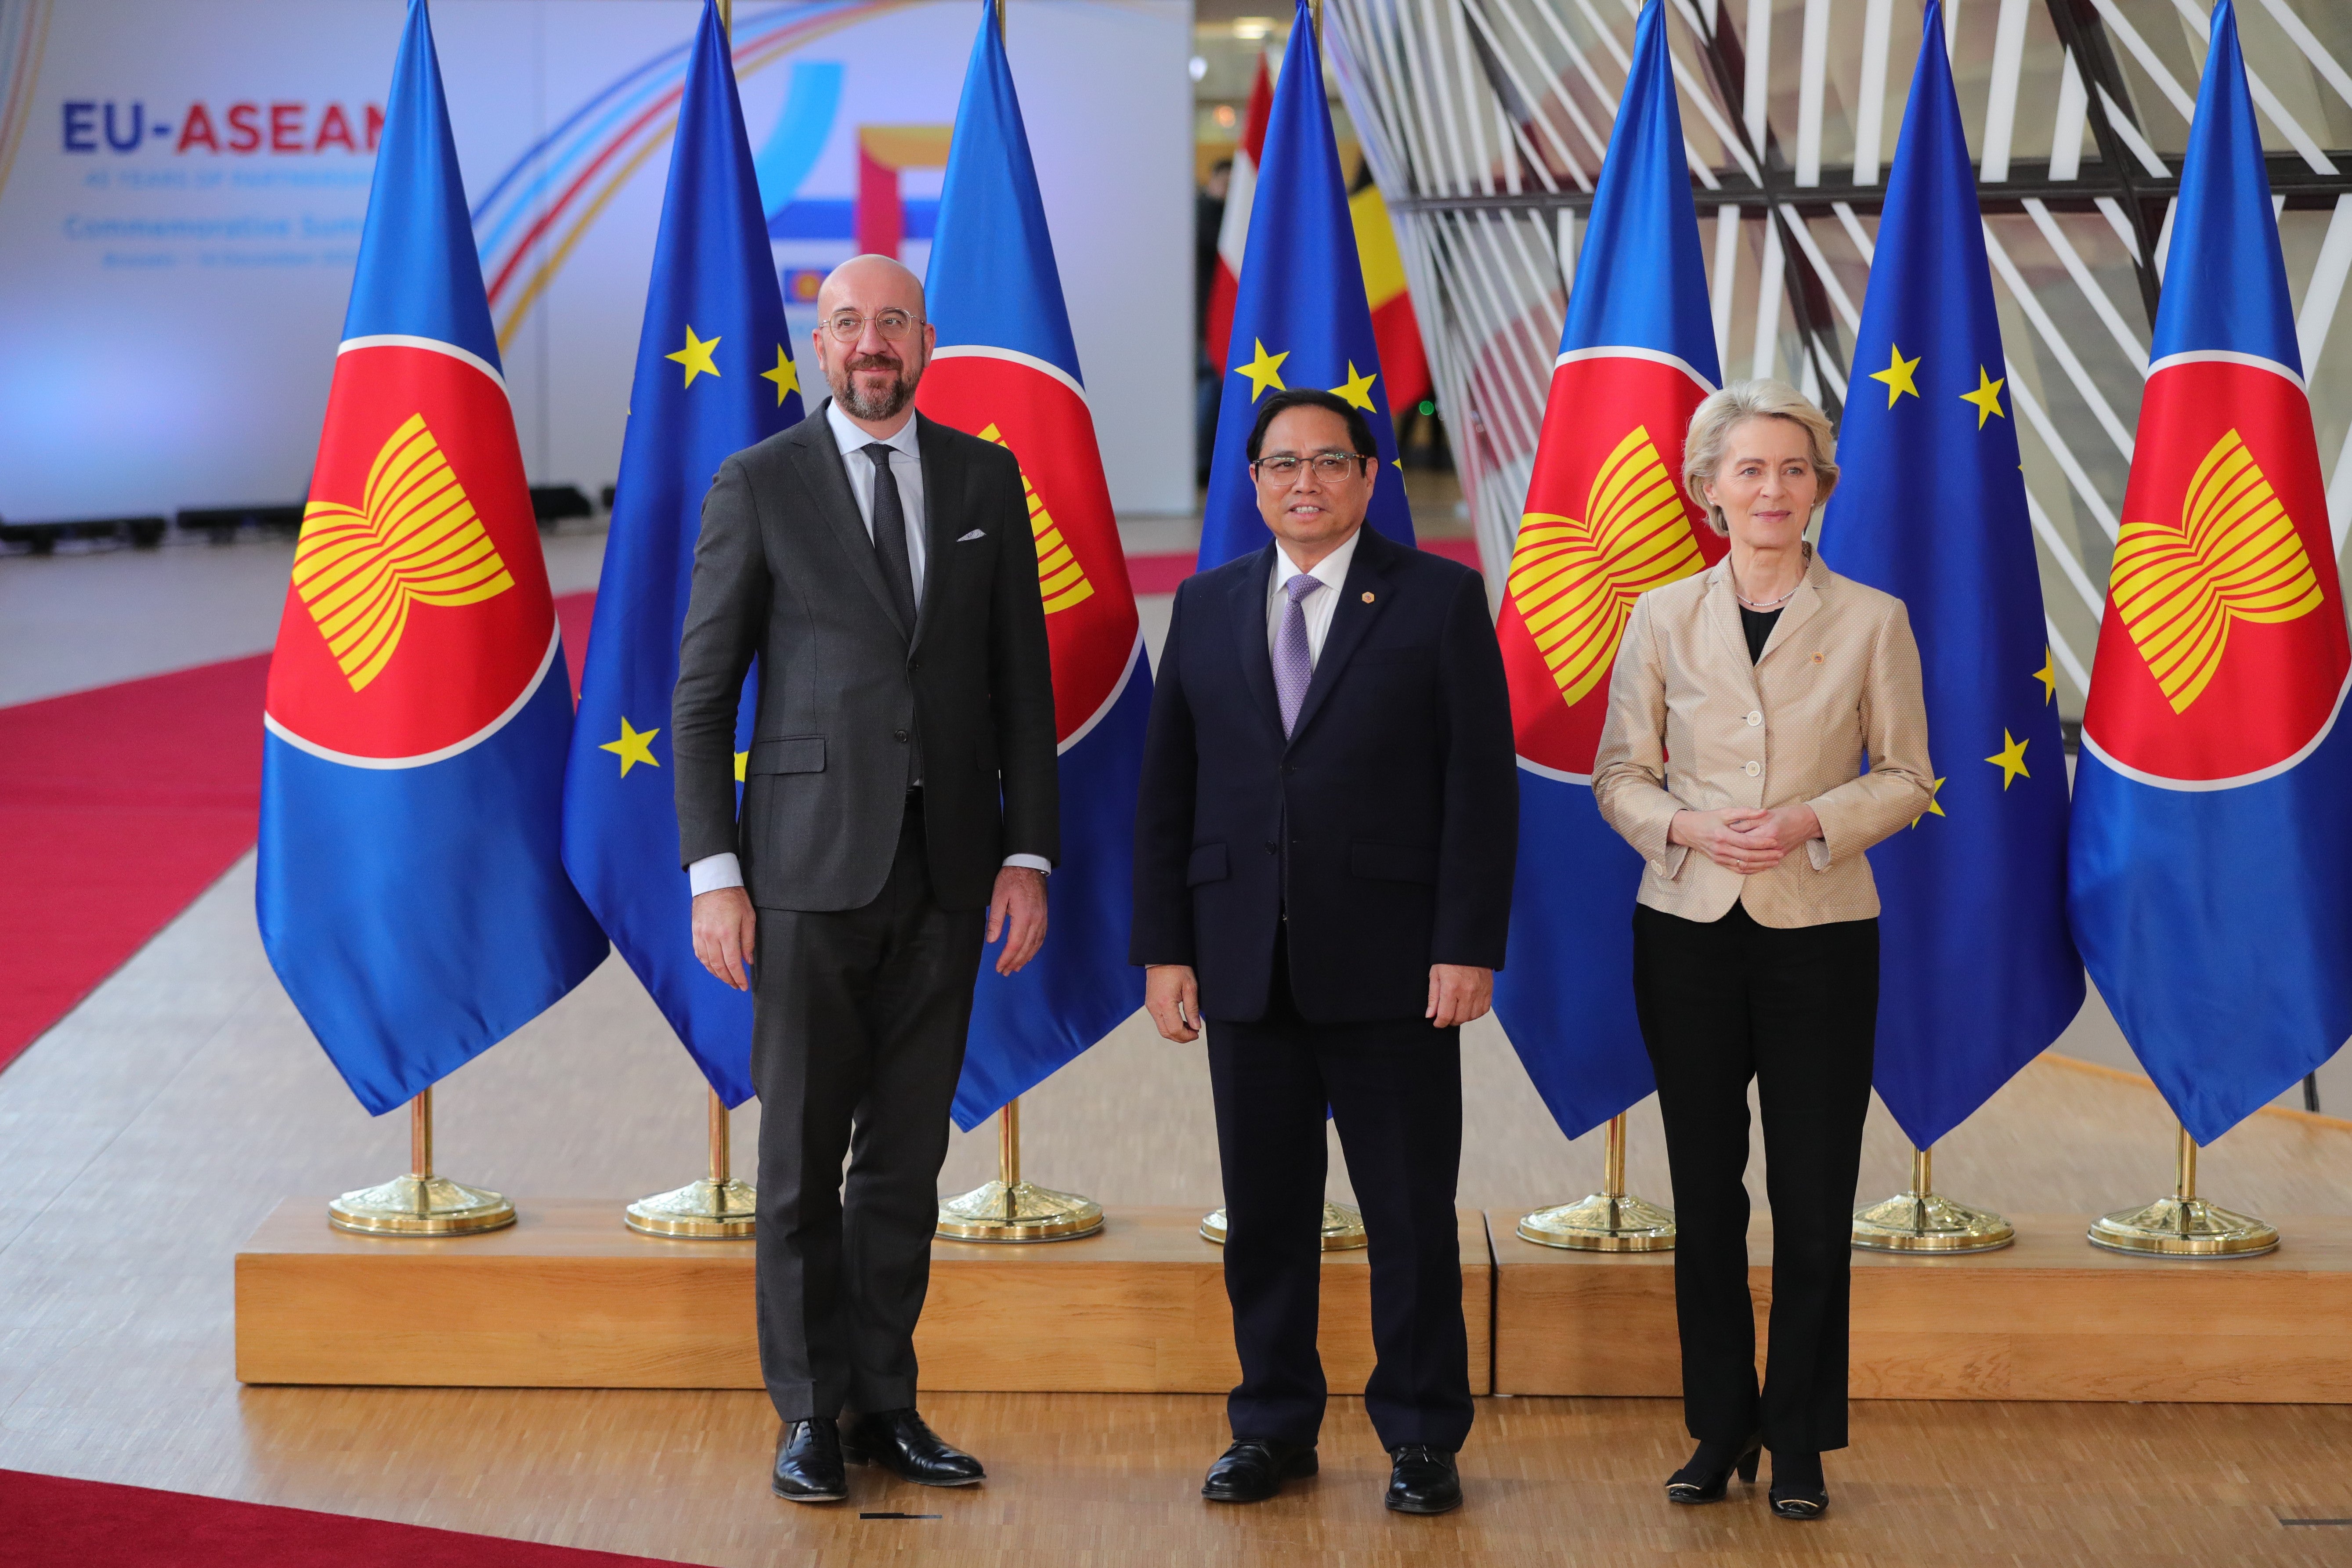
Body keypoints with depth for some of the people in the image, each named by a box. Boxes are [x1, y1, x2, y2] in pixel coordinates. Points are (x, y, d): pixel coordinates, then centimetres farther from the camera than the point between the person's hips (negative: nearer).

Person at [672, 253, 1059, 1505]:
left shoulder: (986, 480, 8)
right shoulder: (759, 486, -1)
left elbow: (1022, 683, 9)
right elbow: (702, 697, -1)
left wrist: (1029, 855, 2)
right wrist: (713, 874, -8)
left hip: (947, 871, 3)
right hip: (812, 870, -3)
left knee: (909, 1153, 9)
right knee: (803, 1153, 2)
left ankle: (886, 1402, 18)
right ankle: (811, 1413, 13)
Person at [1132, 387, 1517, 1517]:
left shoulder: (1438, 599, 1)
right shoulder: (1206, 606, 10)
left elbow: (1482, 783, -4)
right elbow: (1167, 790, 10)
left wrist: (1469, 948, -11)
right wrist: (1164, 949, 3)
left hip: (1392, 966, -3)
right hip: (1245, 966, 3)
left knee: (1412, 1212, 3)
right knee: (1264, 1211, 8)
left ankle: (1422, 1438, 13)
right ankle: (1274, 1425, 20)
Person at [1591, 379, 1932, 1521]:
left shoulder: (1871, 620, 0)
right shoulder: (1663, 618, 3)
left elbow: (1907, 777, 3)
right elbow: (1618, 772, 6)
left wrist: (1813, 822, -14)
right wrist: (1686, 825, -13)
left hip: (1819, 934, -1)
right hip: (1690, 930, 1)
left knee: (1814, 1201, 1)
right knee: (1705, 1192, 8)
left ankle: (1800, 1443, 13)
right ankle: (1720, 1429, 20)